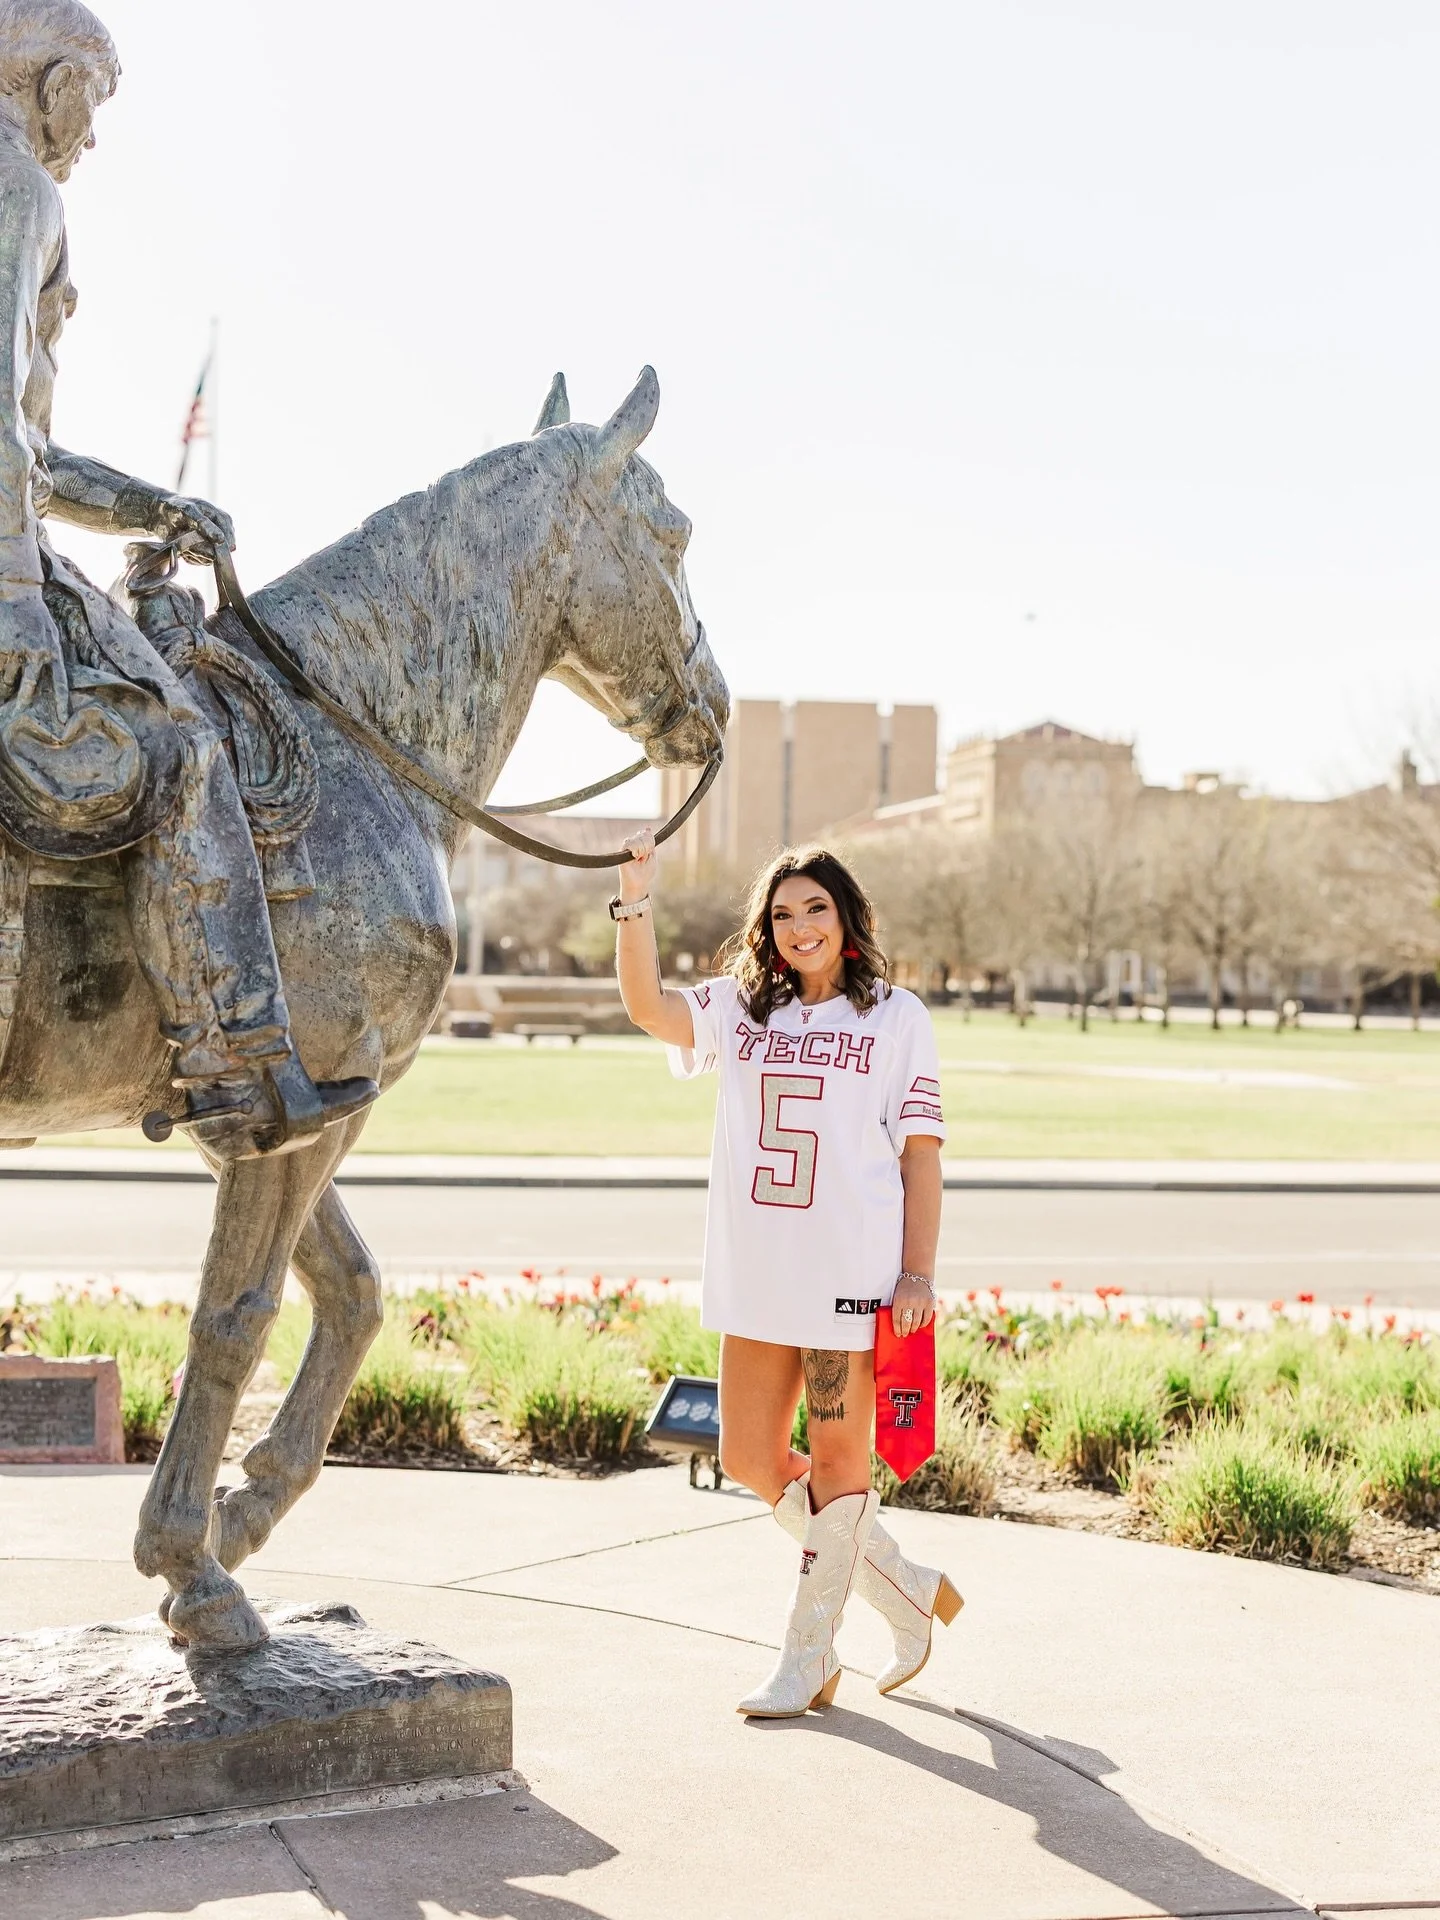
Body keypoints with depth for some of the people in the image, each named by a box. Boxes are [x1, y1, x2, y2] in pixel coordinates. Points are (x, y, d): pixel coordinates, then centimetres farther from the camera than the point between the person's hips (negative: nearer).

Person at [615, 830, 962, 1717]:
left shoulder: (896, 1016, 3)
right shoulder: (740, 1007, 12)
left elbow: (921, 1151, 1)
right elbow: (648, 1005, -5)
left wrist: (919, 1271, -6)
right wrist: (637, 901, -18)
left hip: (852, 1272, -5)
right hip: (757, 1273, 5)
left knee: (838, 1461, 3)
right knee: (752, 1459, 9)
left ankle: (809, 1658, 15)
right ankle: (907, 1588, 25)